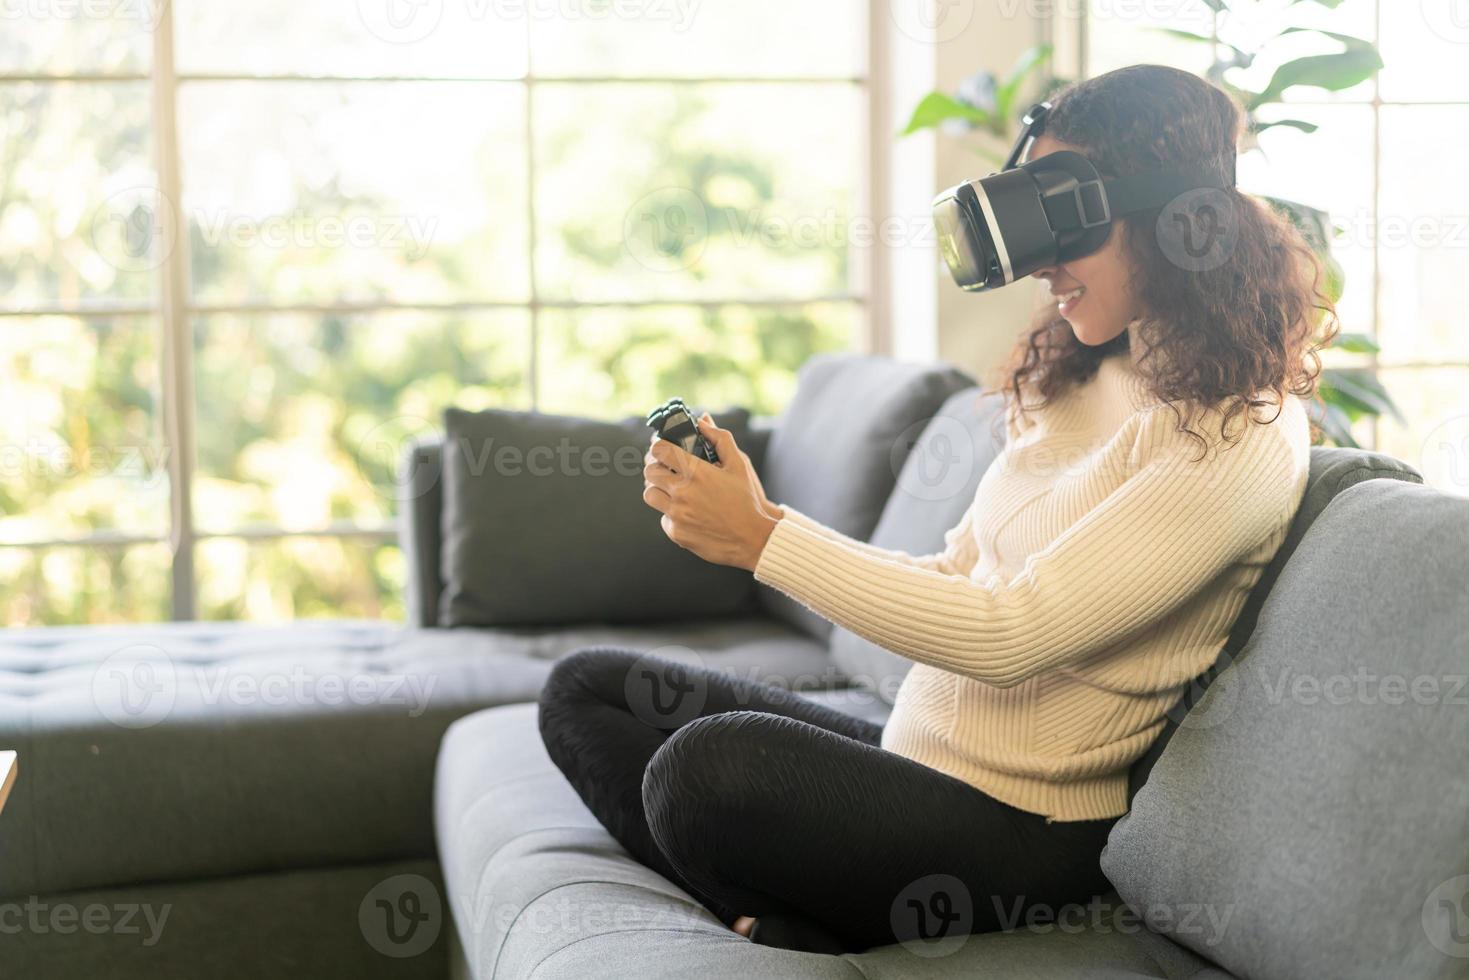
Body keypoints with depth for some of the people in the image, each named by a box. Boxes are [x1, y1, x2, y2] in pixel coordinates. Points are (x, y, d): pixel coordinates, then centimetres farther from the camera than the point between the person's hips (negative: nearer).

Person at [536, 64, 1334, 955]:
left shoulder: (1244, 438, -16)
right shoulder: (1081, 377, 12)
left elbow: (1009, 633, -23)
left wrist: (765, 536, -20)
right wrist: (734, 513, -1)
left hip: (1027, 833, -10)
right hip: (913, 755, 10)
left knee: (713, 762, -34)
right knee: (587, 689, 9)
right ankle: (785, 924, -9)